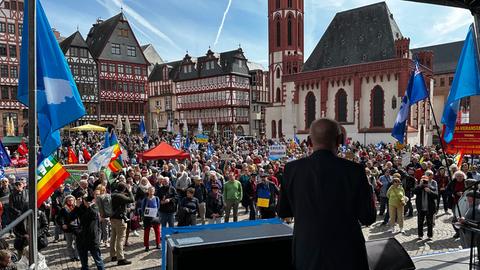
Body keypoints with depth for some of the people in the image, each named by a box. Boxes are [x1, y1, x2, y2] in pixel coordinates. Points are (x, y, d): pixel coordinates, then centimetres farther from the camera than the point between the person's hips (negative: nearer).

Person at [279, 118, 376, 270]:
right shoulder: (353, 170, -16)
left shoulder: (292, 169, -10)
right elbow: (368, 218, -9)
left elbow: (283, 213, 1)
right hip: (346, 253, -1)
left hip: (307, 254, 2)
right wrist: (369, 192, 8)